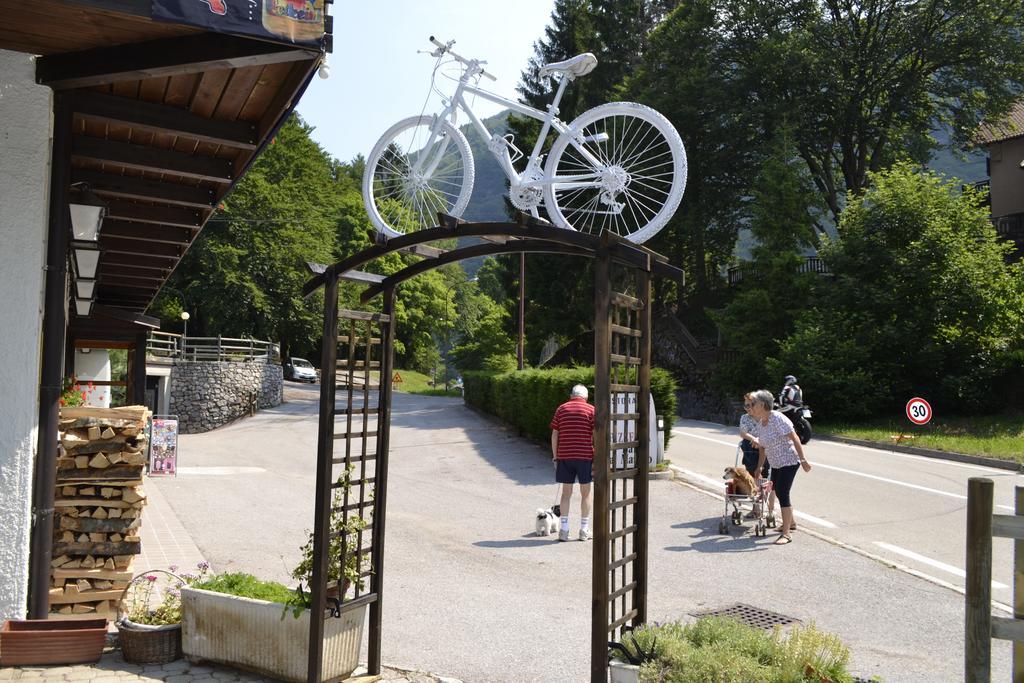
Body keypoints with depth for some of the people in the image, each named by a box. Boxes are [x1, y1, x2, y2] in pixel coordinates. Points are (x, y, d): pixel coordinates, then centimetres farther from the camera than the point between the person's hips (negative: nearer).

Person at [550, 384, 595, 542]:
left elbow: (554, 435, 5)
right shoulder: (591, 410, -1)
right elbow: (596, 436, -6)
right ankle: (584, 531, 13)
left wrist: (555, 456, 11)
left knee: (566, 492, 8)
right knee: (585, 493, 8)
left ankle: (564, 530, 6)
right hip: (585, 456, -2)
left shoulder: (561, 409, 6)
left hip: (564, 456, 2)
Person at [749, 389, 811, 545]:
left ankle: (786, 534, -10)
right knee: (778, 491, 18)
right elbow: (763, 447, 13)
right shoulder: (760, 423, 5)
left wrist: (803, 460, -25)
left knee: (782, 494, -13)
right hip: (776, 463, 9)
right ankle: (790, 522, 39)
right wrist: (759, 468, 13)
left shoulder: (778, 419, -21)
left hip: (789, 461, -9)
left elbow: (795, 439, -22)